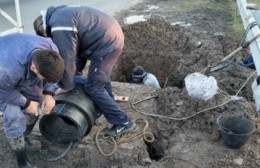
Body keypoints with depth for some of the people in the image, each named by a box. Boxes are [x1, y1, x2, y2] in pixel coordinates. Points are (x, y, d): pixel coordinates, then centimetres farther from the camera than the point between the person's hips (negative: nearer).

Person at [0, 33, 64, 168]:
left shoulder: (51, 50, -29)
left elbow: (50, 71, -9)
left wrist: (48, 94, -18)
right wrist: (26, 103, -19)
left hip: (25, 72, 6)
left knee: (36, 103, 5)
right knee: (14, 115, -16)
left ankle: (24, 137, 32)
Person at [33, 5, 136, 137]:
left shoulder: (60, 28, -17)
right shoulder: (60, 15, 15)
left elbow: (67, 59, -15)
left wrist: (65, 86, -1)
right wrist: (78, 69, 21)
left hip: (107, 44, -10)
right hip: (113, 35, 11)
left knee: (93, 88, -2)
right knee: (102, 77, 28)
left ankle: (123, 122, 6)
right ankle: (108, 108, 48)